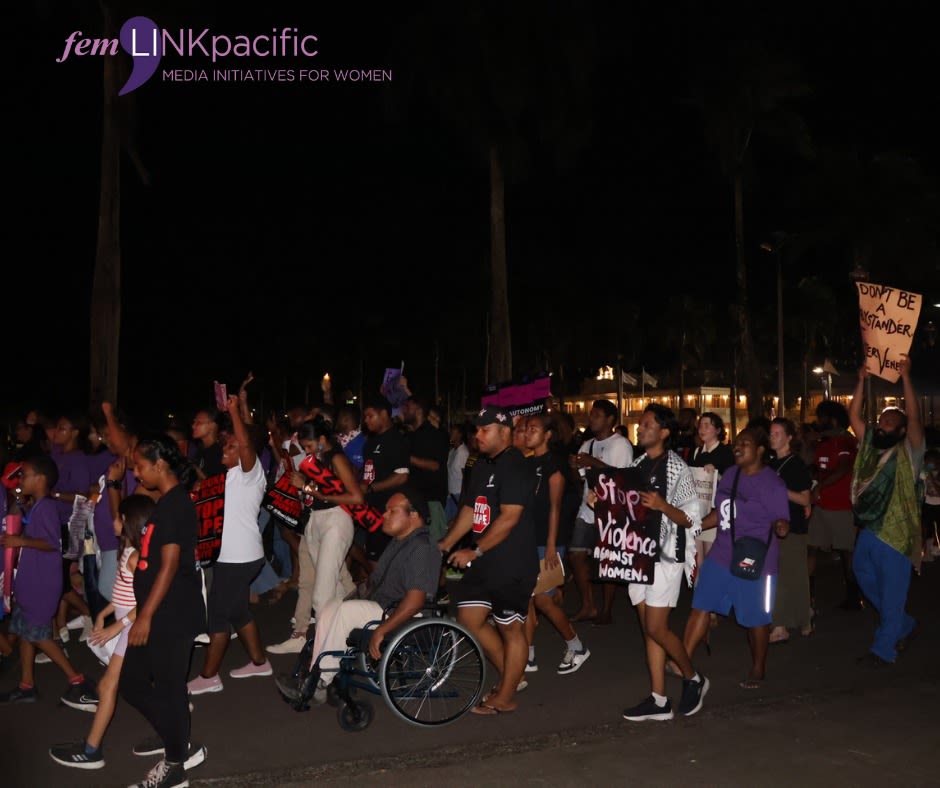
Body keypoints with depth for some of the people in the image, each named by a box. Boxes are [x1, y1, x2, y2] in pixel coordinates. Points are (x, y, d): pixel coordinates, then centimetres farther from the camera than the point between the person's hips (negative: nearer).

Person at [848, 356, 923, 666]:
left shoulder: (908, 452, -5)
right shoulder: (870, 447, 10)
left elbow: (913, 417, -18)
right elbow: (854, 418, 7)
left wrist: (905, 377, -21)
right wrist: (862, 382, 1)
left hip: (895, 533, -7)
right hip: (868, 530, 7)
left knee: (891, 593, 0)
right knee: (866, 581, 17)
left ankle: (884, 649, 10)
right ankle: (905, 626, 36)